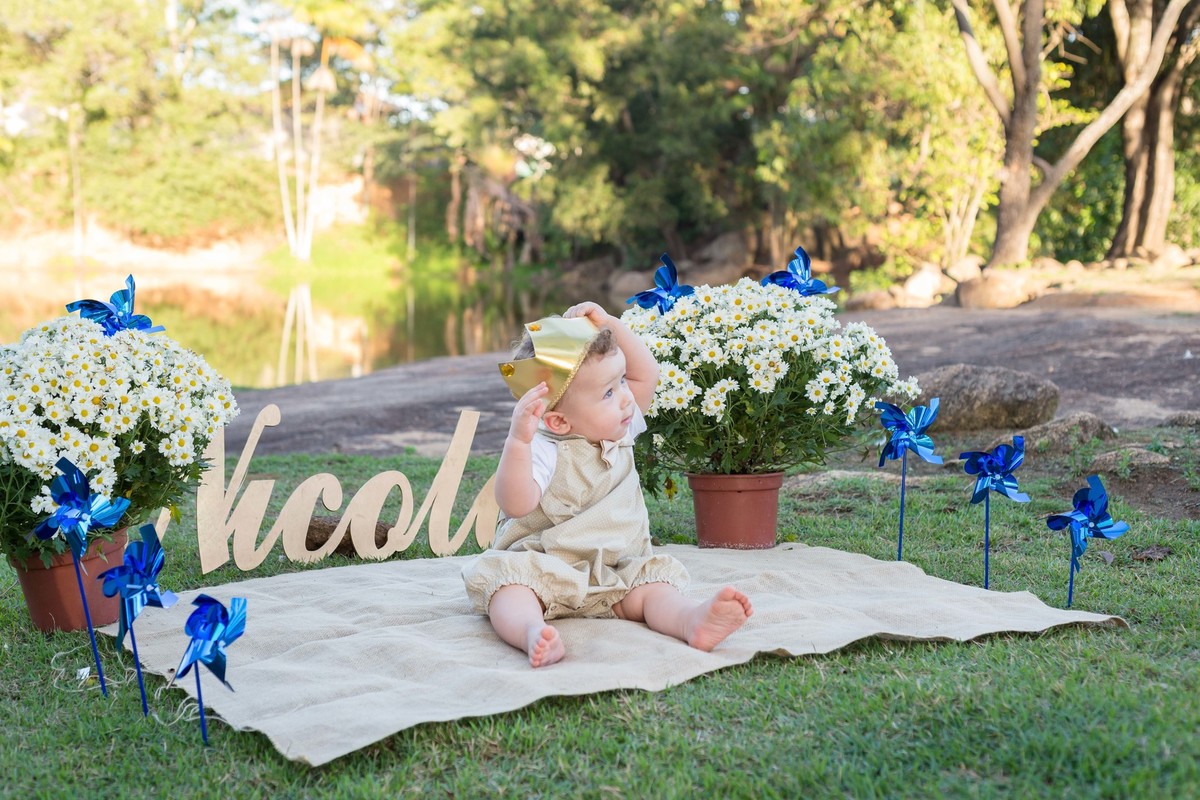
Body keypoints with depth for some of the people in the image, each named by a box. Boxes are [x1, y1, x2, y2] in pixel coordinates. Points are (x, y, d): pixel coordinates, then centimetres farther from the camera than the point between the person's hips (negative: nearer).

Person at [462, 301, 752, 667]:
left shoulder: (619, 430, 8)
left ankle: (691, 619, -51)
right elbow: (517, 505, -30)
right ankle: (532, 632, -63)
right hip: (541, 566, -5)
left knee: (652, 585, -22)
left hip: (617, 573, 6)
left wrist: (609, 324, 3)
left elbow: (646, 375, 16)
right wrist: (518, 441, -43)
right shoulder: (547, 452, -16)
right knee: (507, 578, -35)